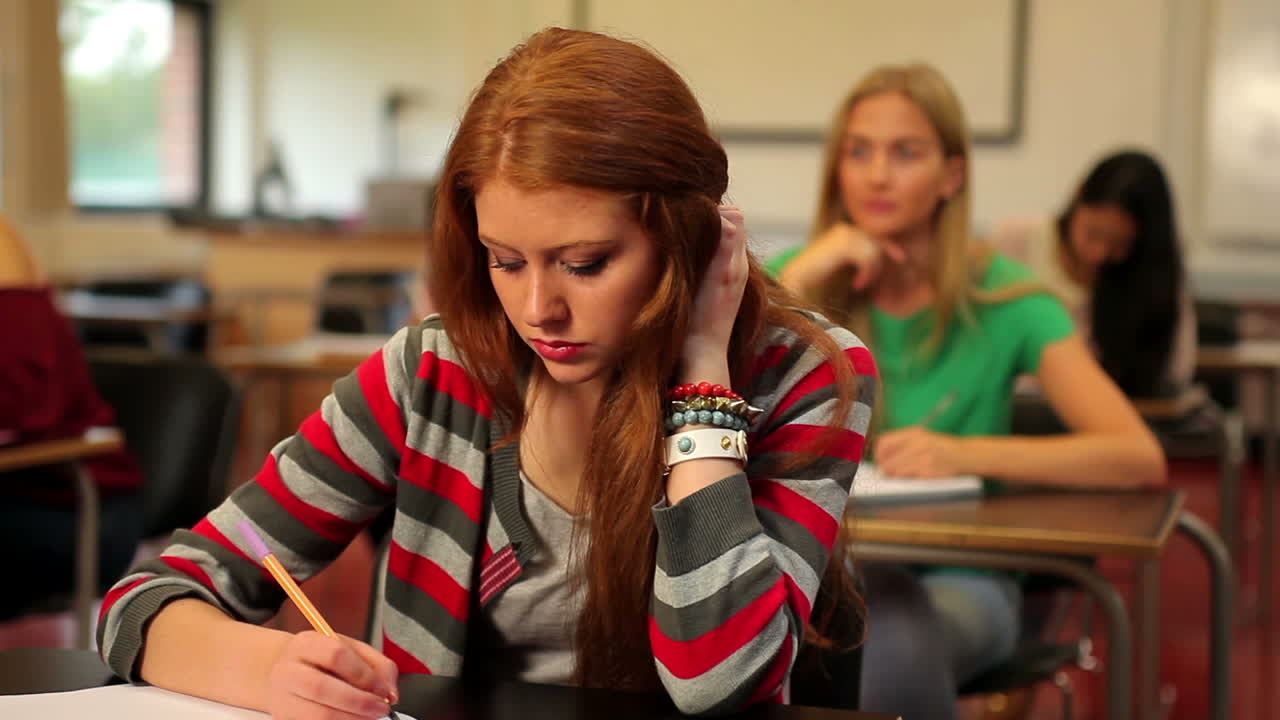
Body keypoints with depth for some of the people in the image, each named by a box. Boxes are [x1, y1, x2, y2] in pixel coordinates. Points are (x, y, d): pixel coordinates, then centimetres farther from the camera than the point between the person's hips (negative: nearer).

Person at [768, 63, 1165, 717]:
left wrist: (967, 454, -29)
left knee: (889, 650, -36)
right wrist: (799, 276, -16)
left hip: (958, 576, -1)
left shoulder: (1002, 300, -4)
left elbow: (1140, 459, -16)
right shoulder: (795, 282, 2)